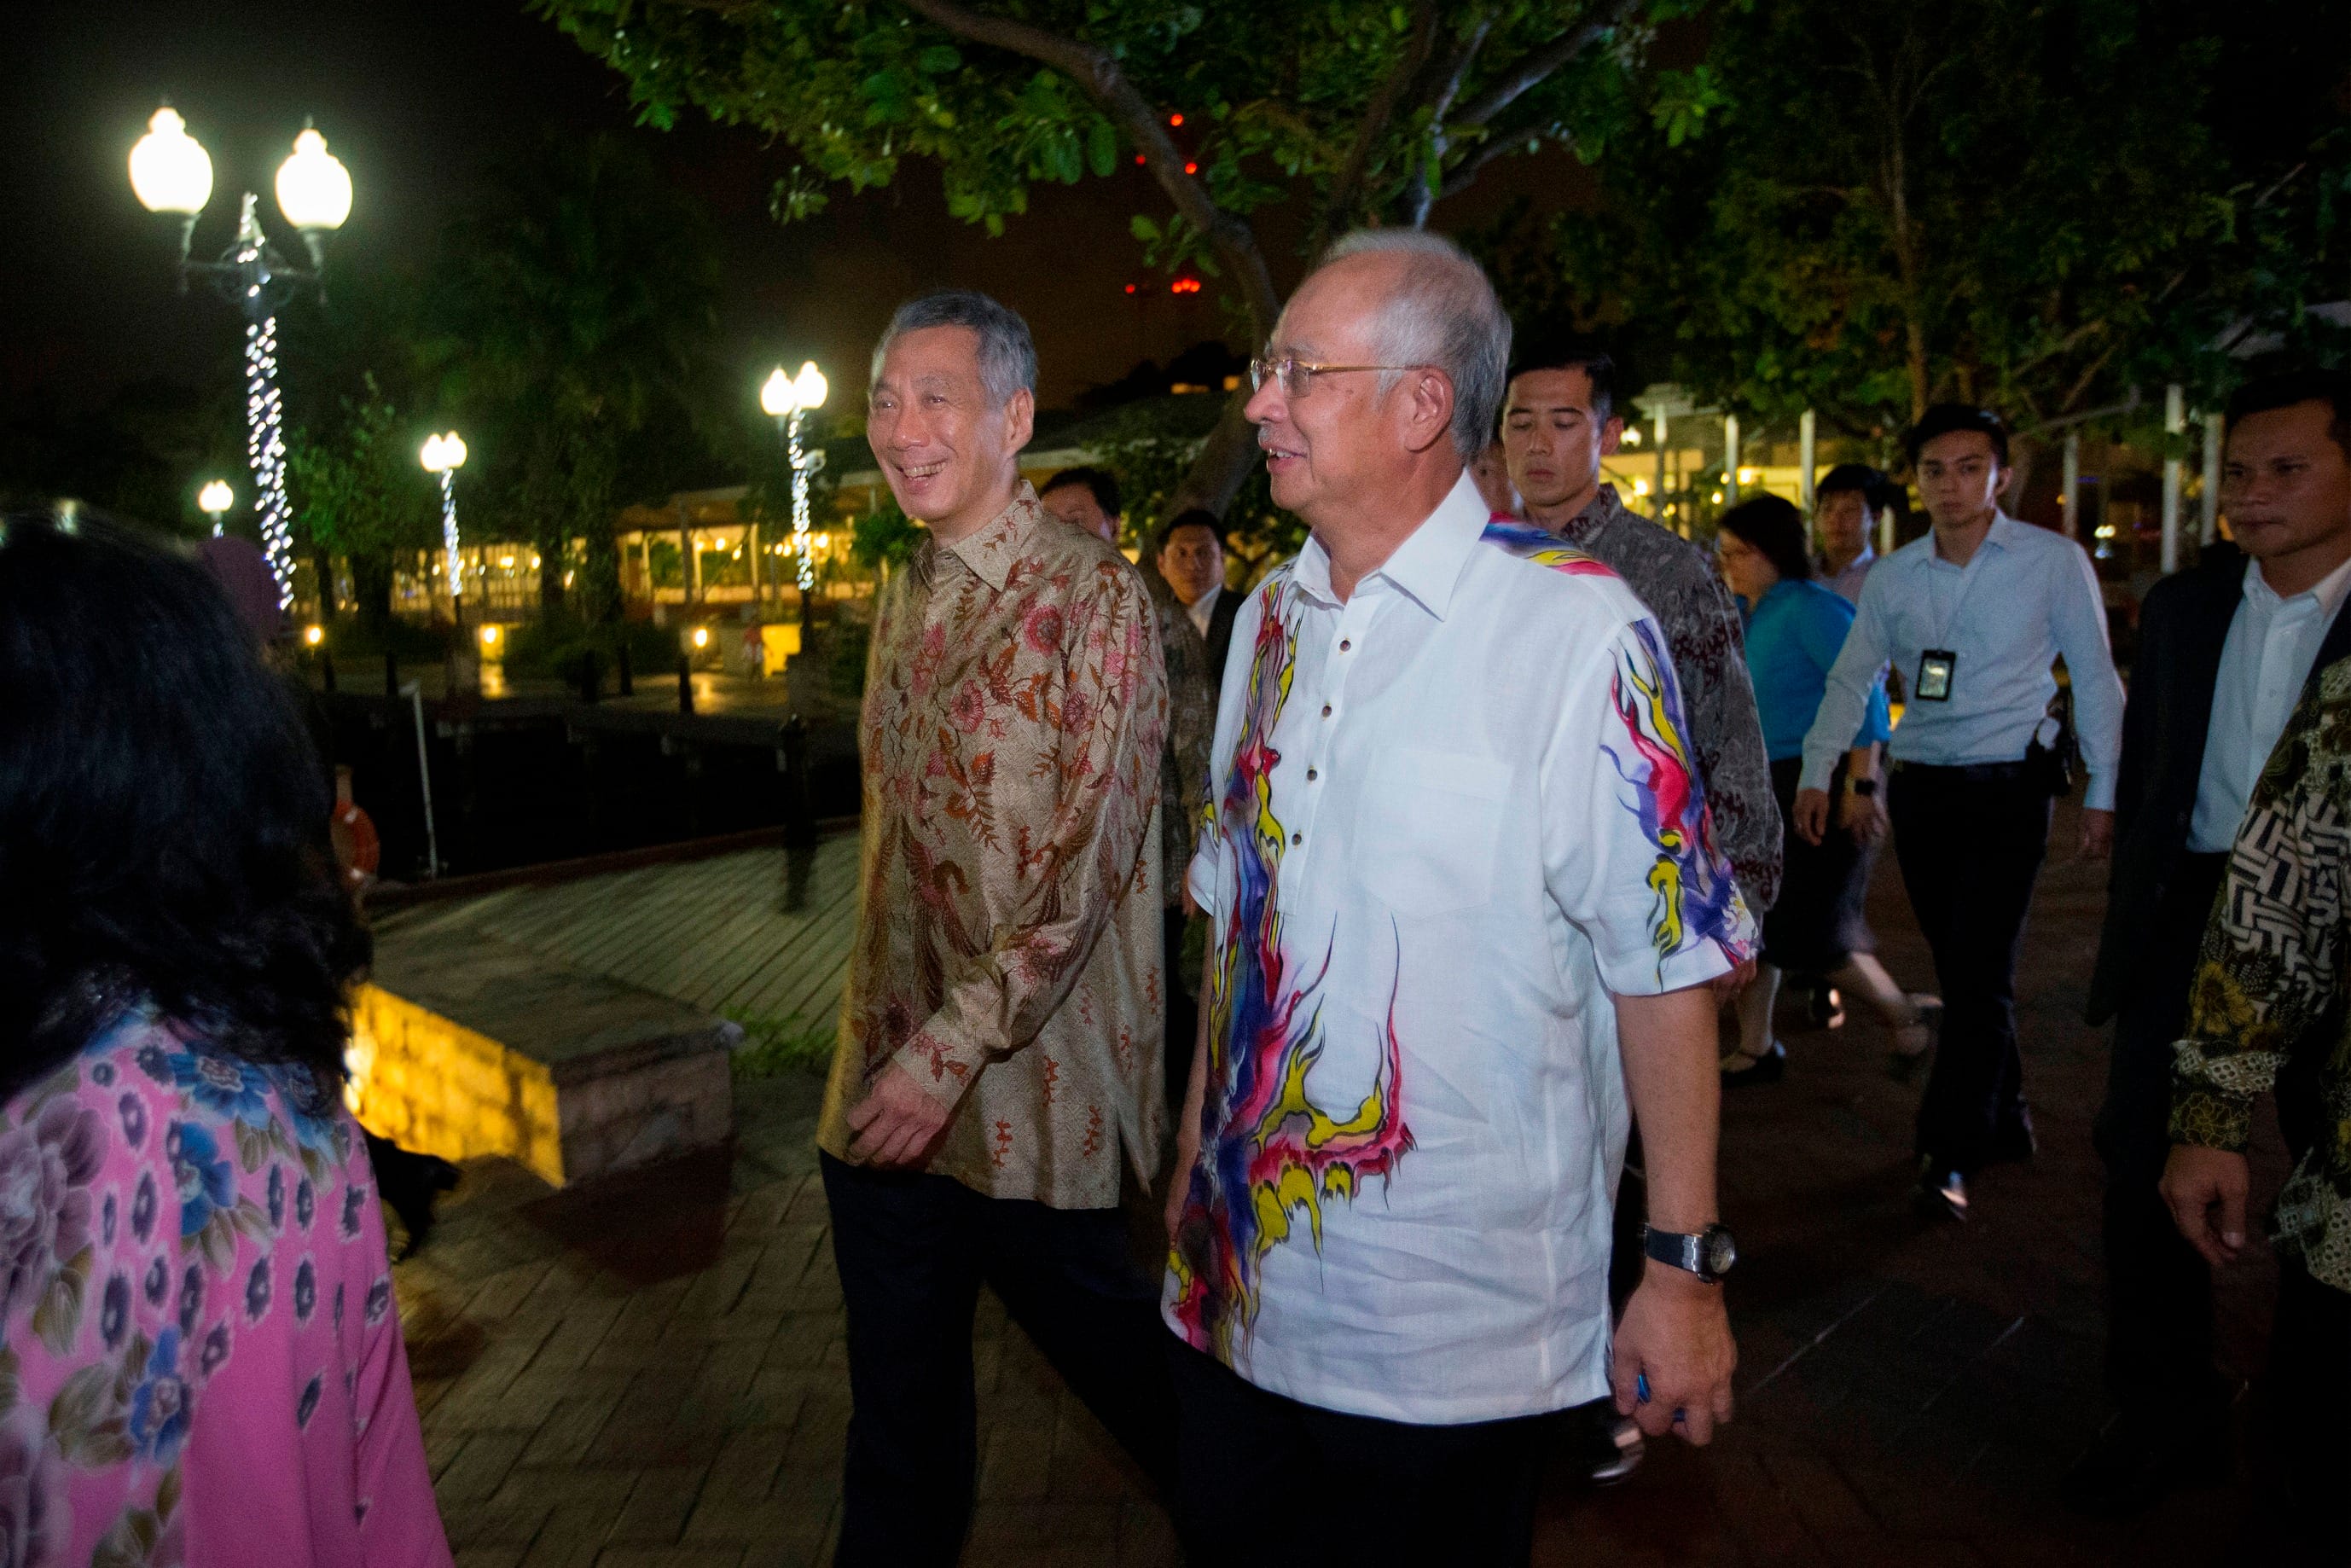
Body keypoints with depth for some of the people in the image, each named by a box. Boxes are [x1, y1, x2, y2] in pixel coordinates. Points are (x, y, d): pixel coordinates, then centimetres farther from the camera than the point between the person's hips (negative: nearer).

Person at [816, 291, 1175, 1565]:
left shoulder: (1089, 594, -12)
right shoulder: (906, 599, 12)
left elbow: (1089, 861, -18)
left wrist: (955, 1044, -20)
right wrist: (881, 1038, 16)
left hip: (1031, 1078, -6)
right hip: (888, 1077, 7)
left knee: (1099, 1339, 14)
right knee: (898, 1393, 17)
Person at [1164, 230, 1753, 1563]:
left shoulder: (1579, 629, -15)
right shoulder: (1268, 621, 6)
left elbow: (1666, 965, -14)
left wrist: (1687, 1267, -12)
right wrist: (1197, 1146, 13)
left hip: (1462, 1312, -5)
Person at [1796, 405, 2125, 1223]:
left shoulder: (2054, 562, -3)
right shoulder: (1891, 577, 6)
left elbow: (2095, 679, 2)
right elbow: (1851, 679, 11)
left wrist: (2103, 790, 0)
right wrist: (1816, 771, 2)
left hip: (2009, 788, -4)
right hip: (1920, 787, 4)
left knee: (1980, 970, -8)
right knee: (1958, 969, 10)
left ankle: (1947, 1152, -1)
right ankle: (2005, 1118, 28)